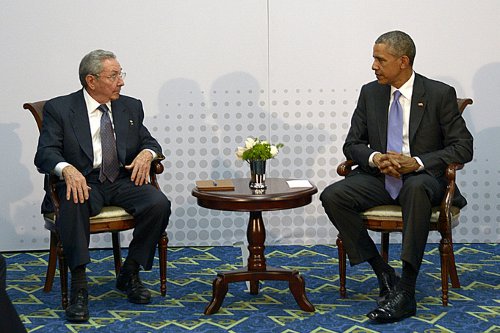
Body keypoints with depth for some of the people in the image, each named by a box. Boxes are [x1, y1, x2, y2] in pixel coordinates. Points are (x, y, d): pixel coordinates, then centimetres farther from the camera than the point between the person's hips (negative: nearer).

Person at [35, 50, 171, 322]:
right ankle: (79, 287, -30)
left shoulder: (131, 107, 14)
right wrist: (67, 169, -31)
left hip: (124, 180, 4)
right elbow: (45, 153, -8)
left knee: (159, 203, -26)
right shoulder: (59, 109, 1)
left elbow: (149, 141, 18)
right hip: (83, 182, -3)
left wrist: (146, 154, -9)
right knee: (73, 205, -38)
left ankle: (130, 274, -7)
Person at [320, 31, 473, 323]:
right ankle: (384, 274, -17)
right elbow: (352, 144, 10)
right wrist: (374, 158, -15)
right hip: (379, 177, 5)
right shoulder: (370, 93, 7)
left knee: (417, 188, -41)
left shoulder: (440, 94, -4)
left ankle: (406, 291, -38)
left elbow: (463, 147, -7)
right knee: (332, 196, -23)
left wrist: (417, 162, -21)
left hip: (422, 176, -4)